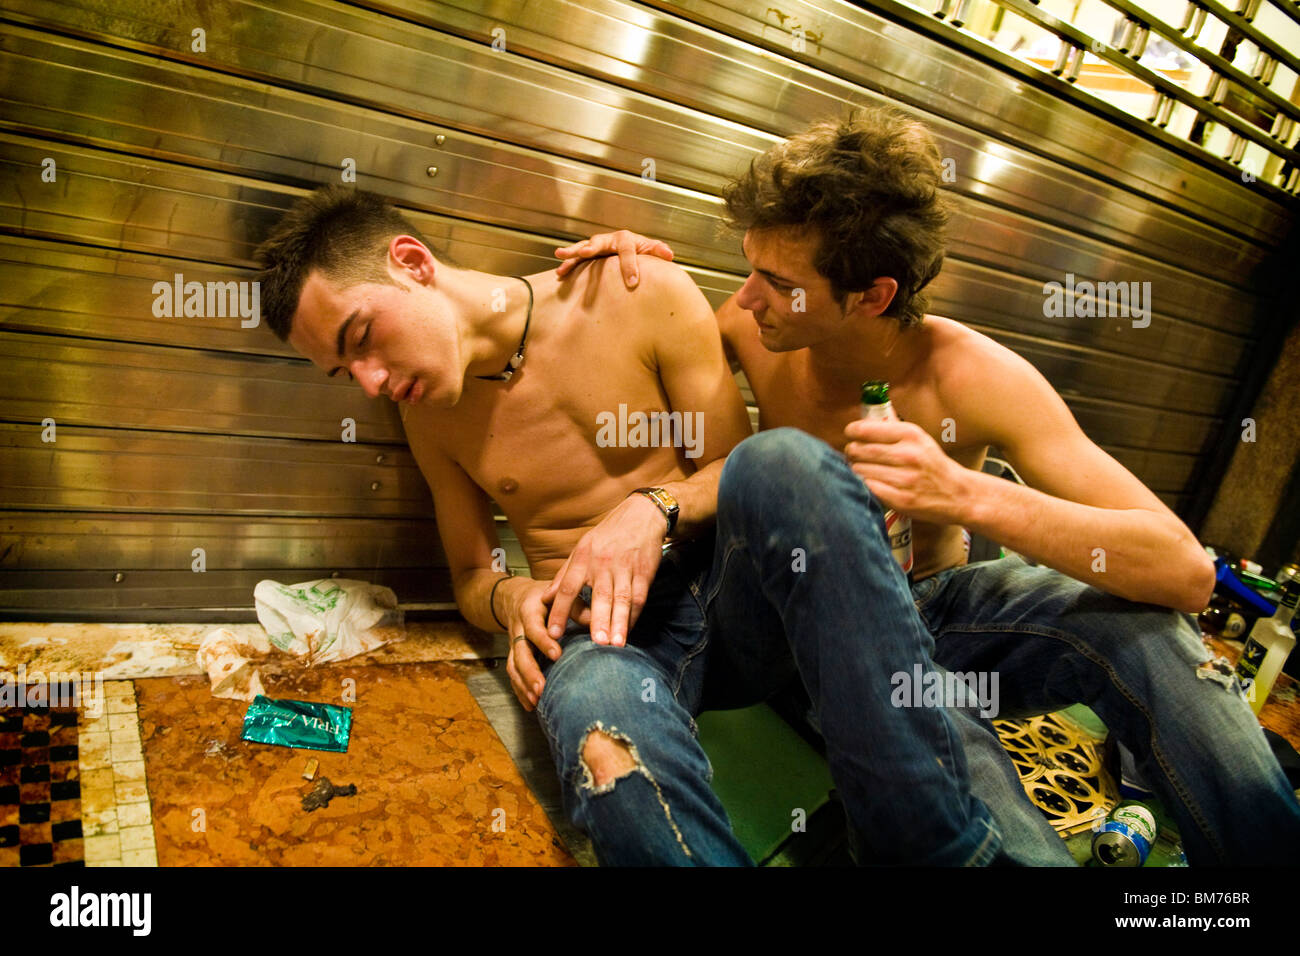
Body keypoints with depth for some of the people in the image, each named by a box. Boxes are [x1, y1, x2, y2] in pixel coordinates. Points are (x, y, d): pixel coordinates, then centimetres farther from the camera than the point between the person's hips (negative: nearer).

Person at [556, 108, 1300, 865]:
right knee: (780, 461, -33)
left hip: (922, 614, 0)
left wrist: (968, 495, -39)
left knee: (1133, 624, -30)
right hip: (786, 623, 1)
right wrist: (633, 271, -10)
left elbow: (1188, 573, -24)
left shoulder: (973, 377, -18)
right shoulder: (756, 331, -10)